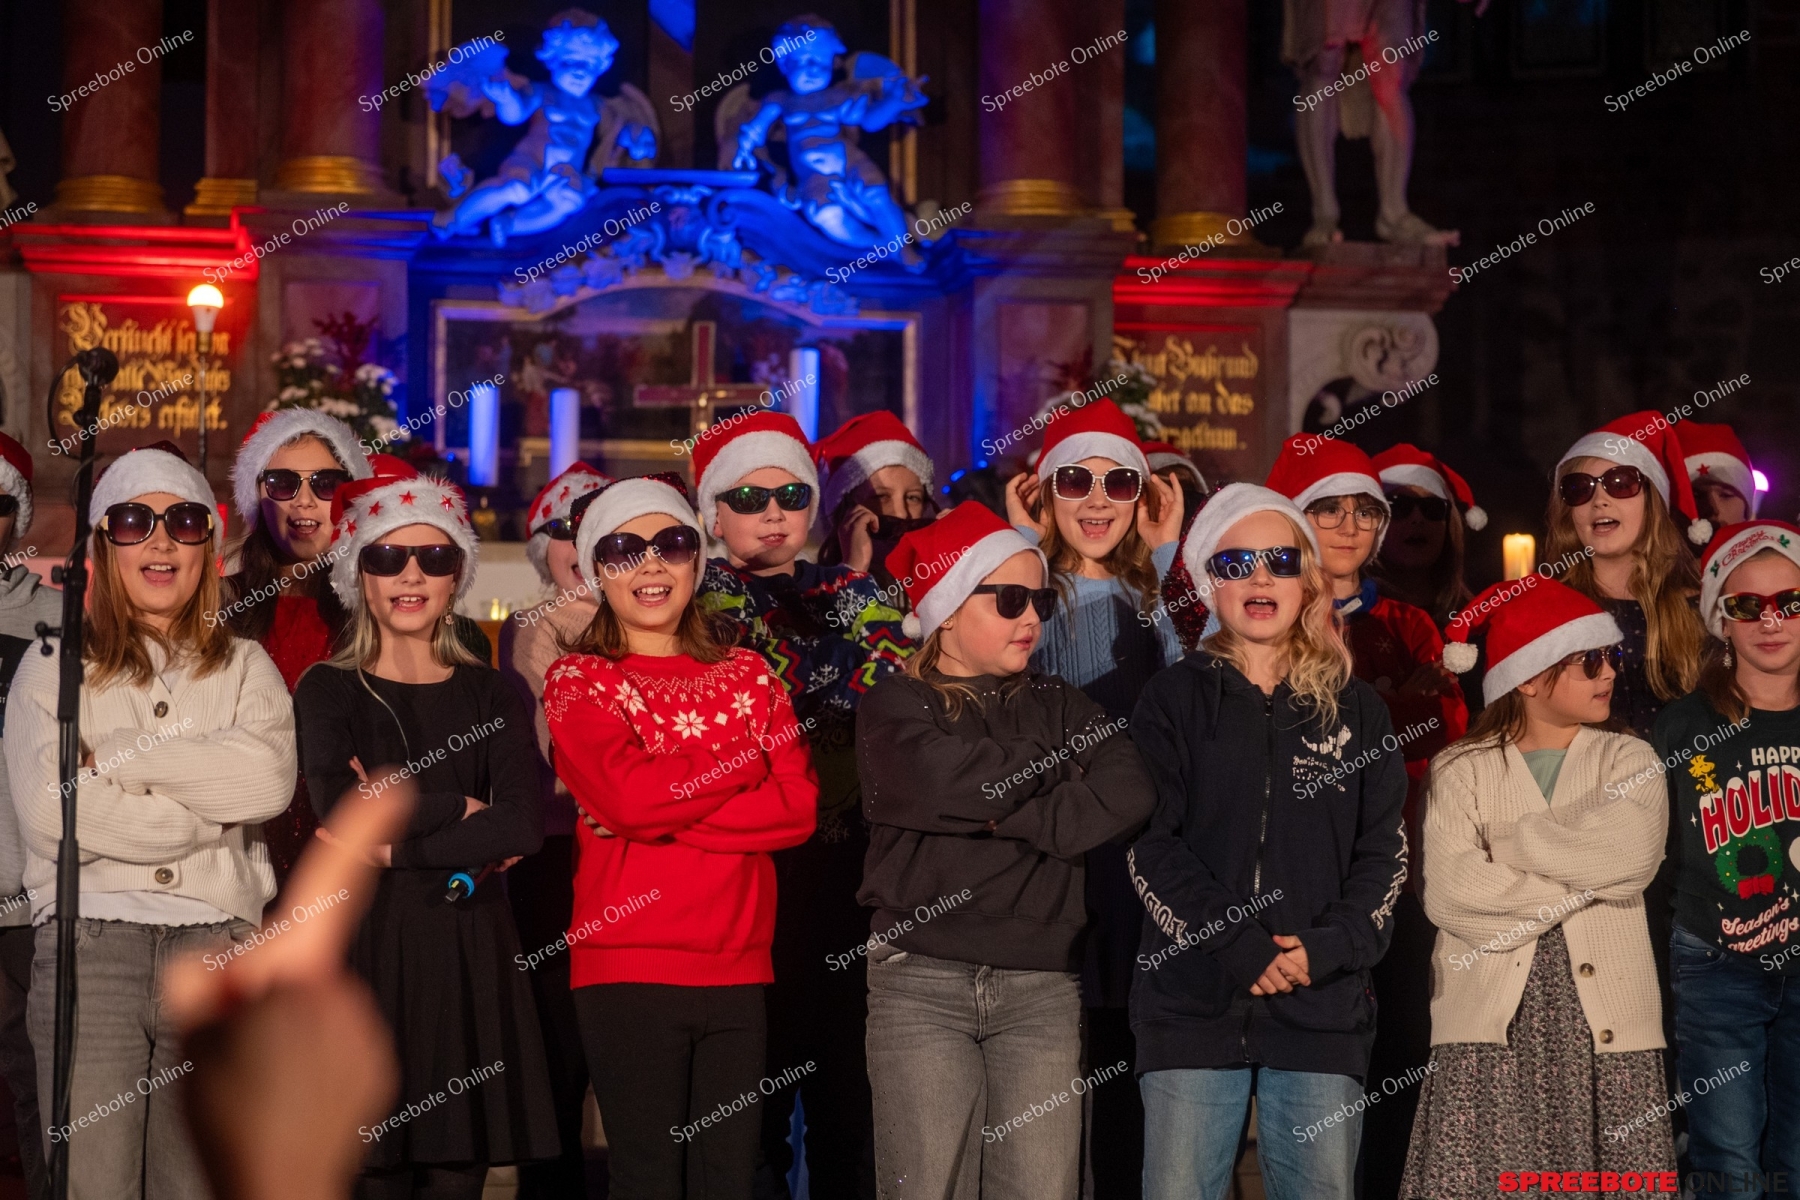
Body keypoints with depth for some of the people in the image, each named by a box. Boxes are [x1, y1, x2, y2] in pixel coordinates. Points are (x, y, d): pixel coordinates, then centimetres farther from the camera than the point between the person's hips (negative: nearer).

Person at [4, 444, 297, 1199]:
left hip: (215, 945, 2)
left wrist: (113, 755, -6)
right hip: (90, 944, -2)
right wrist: (206, 824, -3)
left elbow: (268, 780, -5)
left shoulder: (244, 668, 16)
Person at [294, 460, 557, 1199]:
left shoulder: (488, 695, 11)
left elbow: (526, 825, -5)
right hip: (364, 950, -2)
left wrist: (398, 843, -11)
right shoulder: (328, 690, 6)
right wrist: (461, 811, -4)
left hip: (470, 951, 2)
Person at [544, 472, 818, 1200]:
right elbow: (623, 793, -14)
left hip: (738, 967, 3)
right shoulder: (577, 681, 4)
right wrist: (748, 761, -3)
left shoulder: (746, 674, 14)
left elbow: (799, 806, 0)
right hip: (627, 966, -3)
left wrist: (661, 812, -10)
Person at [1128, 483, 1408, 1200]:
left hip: (1323, 1003, 1)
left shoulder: (1356, 710, 12)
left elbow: (1385, 852, 7)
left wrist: (1328, 947, -10)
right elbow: (1149, 844, -2)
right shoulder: (1176, 699, 7)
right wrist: (1235, 946, -14)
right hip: (1192, 1002, -1)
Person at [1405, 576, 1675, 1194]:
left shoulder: (1629, 761, 12)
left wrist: (1504, 842, -5)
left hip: (1605, 1020, 2)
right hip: (1492, 1021, -2)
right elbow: (1449, 892, -9)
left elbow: (1631, 851, -9)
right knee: (1477, 1181, -9)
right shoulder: (1462, 769, 6)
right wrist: (1582, 885, -8)